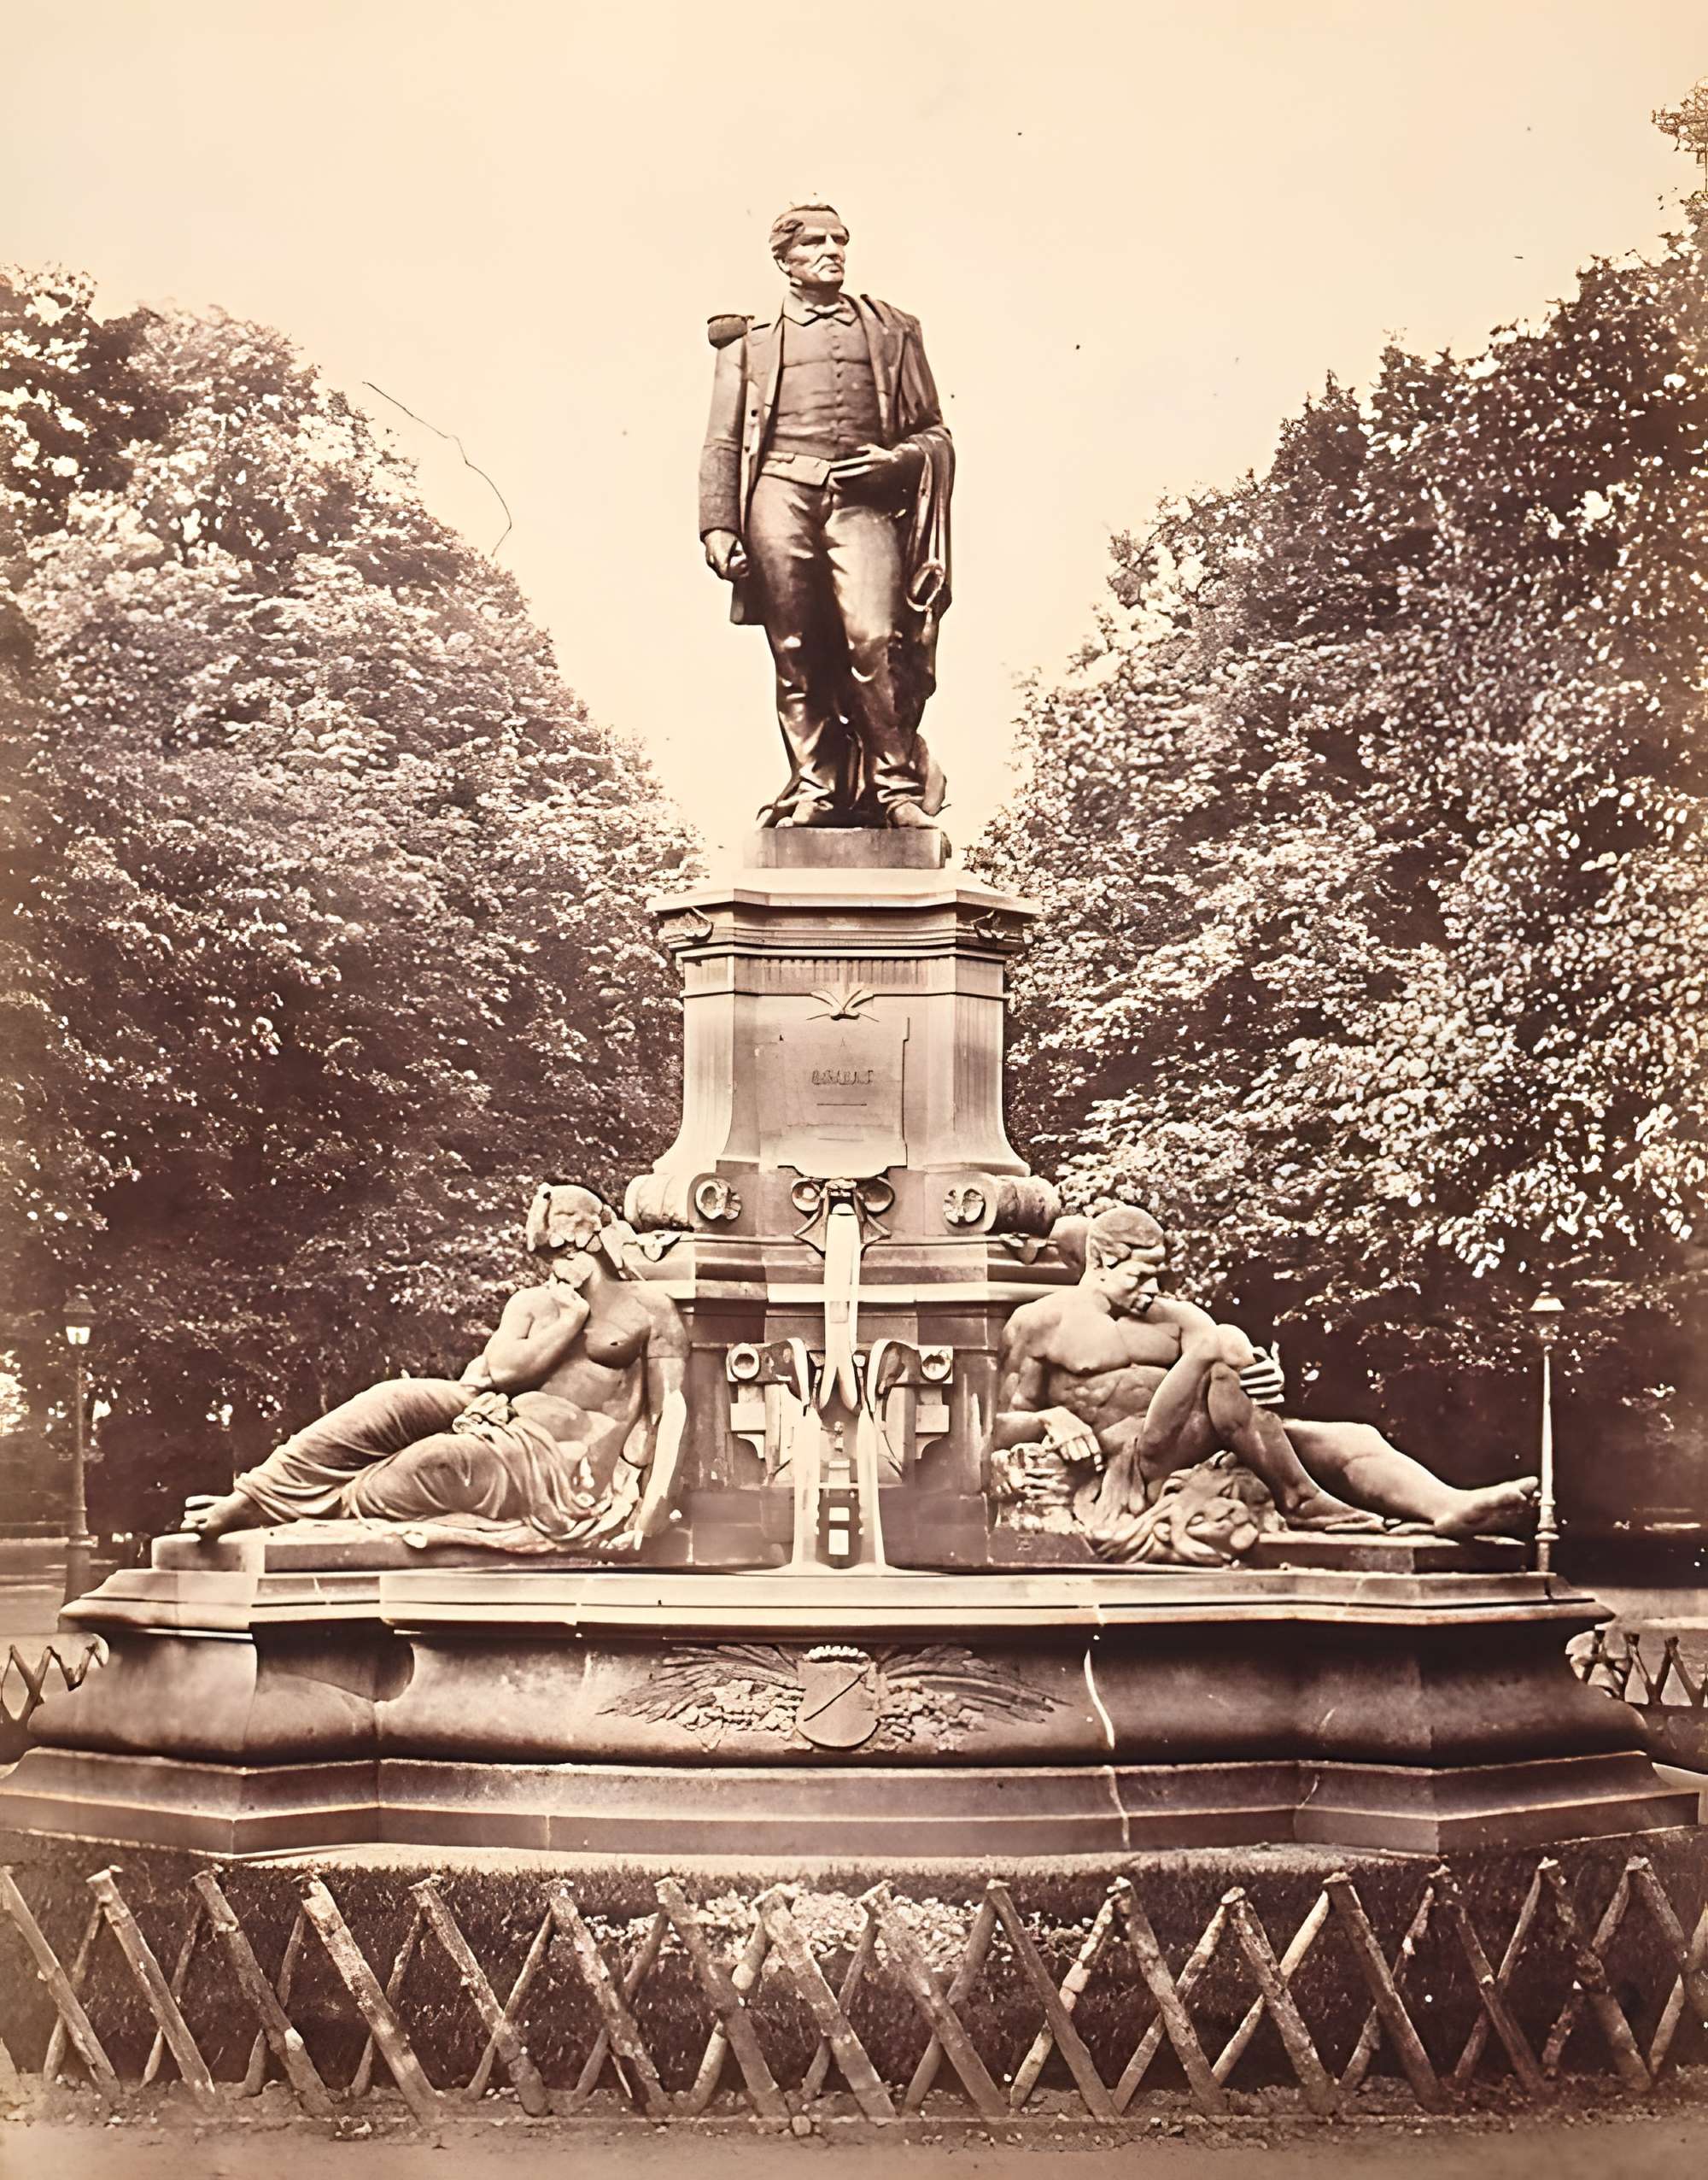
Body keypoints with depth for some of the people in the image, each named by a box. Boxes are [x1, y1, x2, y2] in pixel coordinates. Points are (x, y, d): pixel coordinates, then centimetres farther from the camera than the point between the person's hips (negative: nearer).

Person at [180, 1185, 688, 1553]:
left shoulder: (649, 1309, 8)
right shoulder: (532, 1303, 22)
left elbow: (670, 1408, -1)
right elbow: (502, 1369, 3)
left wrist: (653, 1505, -12)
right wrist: (572, 1320, 1)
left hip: (567, 1467, -5)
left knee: (441, 1461, -33)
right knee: (397, 1400, -22)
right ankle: (255, 1495, -23)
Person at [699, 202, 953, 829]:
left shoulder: (890, 331, 23)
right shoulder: (750, 343, 21)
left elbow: (935, 434, 21)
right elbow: (722, 445, 14)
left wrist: (899, 459, -1)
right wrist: (718, 526, 0)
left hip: (863, 497, -1)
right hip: (780, 493, 1)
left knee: (873, 639, -17)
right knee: (796, 653, -6)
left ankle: (897, 786, -11)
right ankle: (813, 788, -1)